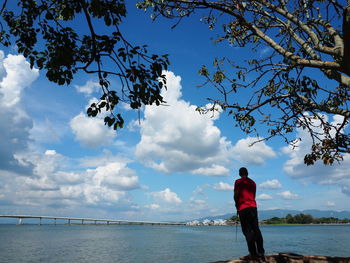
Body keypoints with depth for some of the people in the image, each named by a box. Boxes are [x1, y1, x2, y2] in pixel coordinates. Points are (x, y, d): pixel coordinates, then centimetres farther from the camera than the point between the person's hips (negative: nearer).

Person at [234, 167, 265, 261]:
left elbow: (236, 195, -5)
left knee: (247, 231, -3)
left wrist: (237, 206, 9)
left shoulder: (238, 182, 0)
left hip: (243, 208, -5)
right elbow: (253, 196, 17)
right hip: (253, 206, 5)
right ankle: (261, 253, 4)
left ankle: (253, 254, -5)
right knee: (256, 229, 6)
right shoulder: (253, 182, 17)